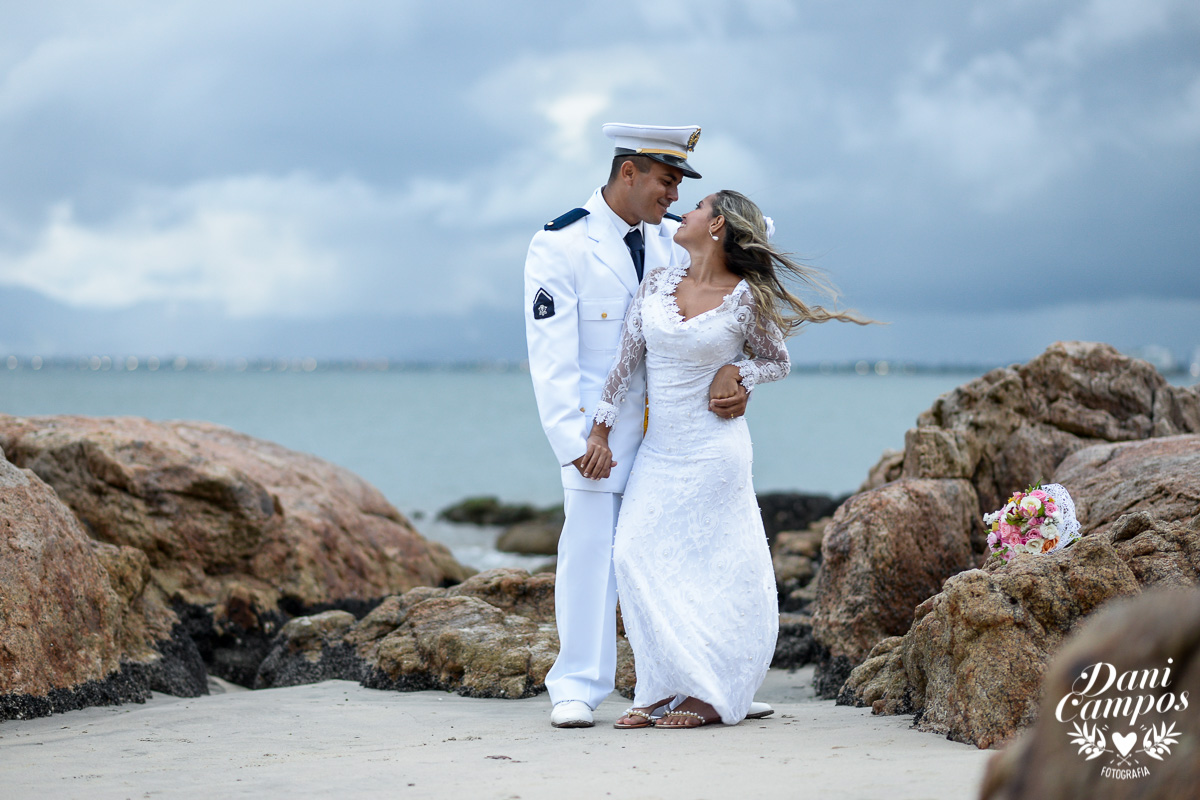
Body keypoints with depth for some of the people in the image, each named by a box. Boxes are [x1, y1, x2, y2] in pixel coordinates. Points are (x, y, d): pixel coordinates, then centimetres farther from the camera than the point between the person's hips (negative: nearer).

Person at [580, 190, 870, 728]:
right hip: (658, 446, 5)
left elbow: (778, 362, 7)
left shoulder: (745, 298, -8)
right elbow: (626, 360, 8)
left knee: (711, 568, -2)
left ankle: (710, 695, 8)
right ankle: (663, 687, 8)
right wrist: (601, 430, 5)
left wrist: (737, 371, -12)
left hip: (712, 447, -5)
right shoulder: (658, 283, 4)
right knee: (636, 555, -1)